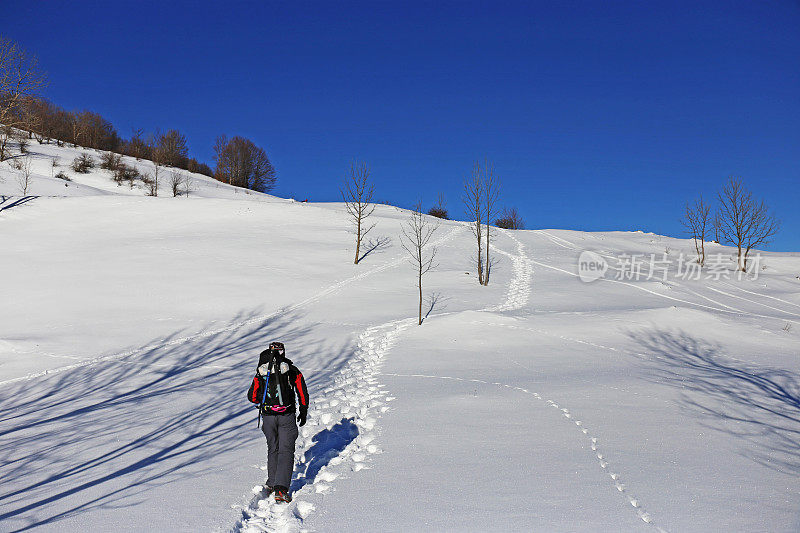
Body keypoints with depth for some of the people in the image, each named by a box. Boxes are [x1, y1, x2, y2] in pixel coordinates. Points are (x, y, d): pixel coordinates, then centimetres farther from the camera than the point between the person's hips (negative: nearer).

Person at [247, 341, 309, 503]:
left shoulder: (261, 372, 5)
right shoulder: (292, 371, 1)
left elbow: (252, 397, 8)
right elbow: (303, 393, 4)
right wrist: (303, 412, 17)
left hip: (267, 416, 2)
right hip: (286, 416, -2)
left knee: (273, 449, 20)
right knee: (286, 451, 1)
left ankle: (272, 485, 26)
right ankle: (281, 489, -11)